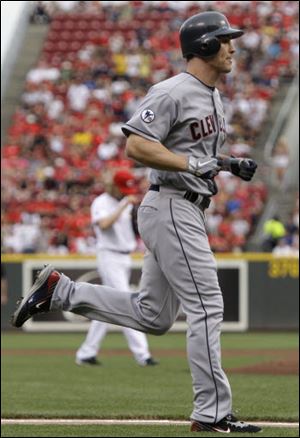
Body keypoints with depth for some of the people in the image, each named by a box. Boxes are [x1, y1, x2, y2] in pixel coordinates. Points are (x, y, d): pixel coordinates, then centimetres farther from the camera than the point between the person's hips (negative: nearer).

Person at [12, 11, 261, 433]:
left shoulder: (213, 97, 16)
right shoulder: (173, 92, -15)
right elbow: (136, 145, -21)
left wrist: (231, 164, 11)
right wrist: (193, 164, -24)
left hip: (186, 212, 10)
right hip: (171, 207, -10)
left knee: (152, 316, 13)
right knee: (206, 306, -9)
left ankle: (59, 290, 17)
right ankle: (212, 412, -6)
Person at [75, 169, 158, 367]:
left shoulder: (127, 204, 15)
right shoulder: (101, 203, -7)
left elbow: (135, 234, 18)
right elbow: (104, 224, -27)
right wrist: (123, 205, -26)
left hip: (126, 259, 8)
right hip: (109, 256, -8)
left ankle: (86, 353, 15)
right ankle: (141, 352, -18)